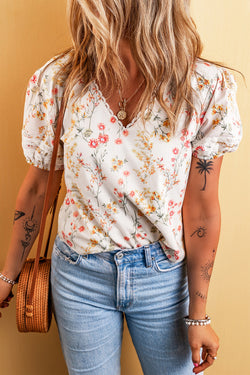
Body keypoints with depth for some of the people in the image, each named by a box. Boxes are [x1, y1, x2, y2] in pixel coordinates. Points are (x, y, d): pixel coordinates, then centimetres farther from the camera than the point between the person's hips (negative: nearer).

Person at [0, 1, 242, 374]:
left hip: (164, 275, 0)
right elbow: (38, 189, -1)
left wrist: (198, 315, -3)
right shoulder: (56, 83, -12)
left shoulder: (207, 88, -16)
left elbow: (202, 211, -11)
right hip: (80, 275, 1)